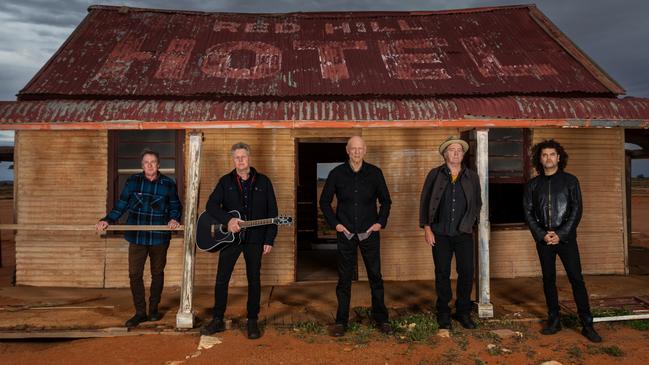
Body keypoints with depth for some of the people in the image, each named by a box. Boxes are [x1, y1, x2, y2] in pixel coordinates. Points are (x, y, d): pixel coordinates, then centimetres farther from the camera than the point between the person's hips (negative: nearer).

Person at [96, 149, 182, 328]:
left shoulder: (168, 184, -2)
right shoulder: (133, 181, 0)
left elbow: (176, 206, 7)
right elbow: (121, 205, 2)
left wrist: (174, 219, -11)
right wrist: (107, 220, -9)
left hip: (159, 238, 0)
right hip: (137, 237, 1)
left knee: (157, 274, 12)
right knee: (135, 274, 1)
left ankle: (154, 309, 28)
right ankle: (140, 312, 14)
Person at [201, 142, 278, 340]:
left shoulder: (263, 181, 4)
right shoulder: (225, 181, 6)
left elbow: (272, 211, 2)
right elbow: (211, 205, -4)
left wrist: (269, 239, -4)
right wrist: (228, 219, -22)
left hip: (255, 238, 0)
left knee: (254, 280, 6)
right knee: (222, 279, 3)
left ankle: (253, 322, 18)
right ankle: (218, 320, 17)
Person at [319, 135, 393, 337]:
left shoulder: (374, 173, 0)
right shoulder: (337, 173, -1)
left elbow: (385, 200, 10)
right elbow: (324, 201, 6)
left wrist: (381, 222, 0)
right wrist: (335, 223, -2)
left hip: (369, 233, 1)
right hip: (346, 233, 0)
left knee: (375, 276, 7)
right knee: (344, 278, 6)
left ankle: (381, 318, 20)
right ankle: (341, 321, 17)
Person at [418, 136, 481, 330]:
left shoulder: (472, 177, 7)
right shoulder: (435, 174, 2)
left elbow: (477, 203, 16)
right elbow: (424, 202, 2)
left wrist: (470, 222, 6)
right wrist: (426, 228, -3)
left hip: (464, 234, 1)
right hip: (440, 234, -1)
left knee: (467, 273, 2)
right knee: (442, 274, 6)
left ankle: (463, 312, 20)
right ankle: (443, 314, 19)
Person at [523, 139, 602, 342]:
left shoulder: (570, 180, 3)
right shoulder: (533, 184, 8)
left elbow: (576, 210, -2)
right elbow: (528, 213, 5)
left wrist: (561, 234, -11)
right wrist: (542, 234, -8)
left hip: (566, 237, -2)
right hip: (543, 239, 2)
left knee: (576, 279, -4)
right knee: (548, 279, 6)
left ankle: (587, 324, 2)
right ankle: (554, 320, 16)